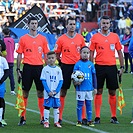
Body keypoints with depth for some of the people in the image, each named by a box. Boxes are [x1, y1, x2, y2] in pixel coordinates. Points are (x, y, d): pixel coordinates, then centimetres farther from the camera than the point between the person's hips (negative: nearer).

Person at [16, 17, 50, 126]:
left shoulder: (43, 39, 7)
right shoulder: (23, 39, 4)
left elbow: (47, 55, 10)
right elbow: (19, 55, 5)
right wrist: (18, 69, 0)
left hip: (39, 67, 1)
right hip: (27, 67, -1)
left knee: (41, 92, 4)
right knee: (25, 92, 0)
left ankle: (43, 117, 9)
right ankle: (23, 118, 4)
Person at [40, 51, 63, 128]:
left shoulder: (58, 69, 3)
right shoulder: (45, 69, -2)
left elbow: (61, 81, 3)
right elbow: (43, 81, -4)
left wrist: (56, 91, -8)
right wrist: (48, 91, -13)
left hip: (56, 93, 2)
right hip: (48, 93, -2)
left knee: (56, 107, 7)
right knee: (47, 107, 1)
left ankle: (56, 122, 13)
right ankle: (46, 122, 7)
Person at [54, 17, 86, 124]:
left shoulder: (80, 38, 6)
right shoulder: (61, 39, -1)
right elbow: (57, 54, 7)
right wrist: (62, 63, 0)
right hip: (66, 66, -2)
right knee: (63, 91, 3)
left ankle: (82, 116, 7)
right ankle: (59, 117, 8)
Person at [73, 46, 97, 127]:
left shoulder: (91, 64, 4)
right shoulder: (78, 64, -2)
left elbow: (94, 76, 9)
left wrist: (95, 87, 8)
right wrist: (75, 82, -17)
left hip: (89, 88, 2)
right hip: (80, 88, -2)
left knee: (89, 104, 8)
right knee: (80, 104, 3)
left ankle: (89, 120, 14)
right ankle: (79, 121, 10)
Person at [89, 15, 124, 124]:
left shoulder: (115, 36, 6)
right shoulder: (95, 37, 1)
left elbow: (119, 52, 10)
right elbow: (91, 53, 3)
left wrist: (122, 67, 5)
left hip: (112, 67, 2)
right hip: (99, 67, -1)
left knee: (112, 92, 5)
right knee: (98, 92, 1)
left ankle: (114, 117, 11)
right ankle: (97, 117, 3)